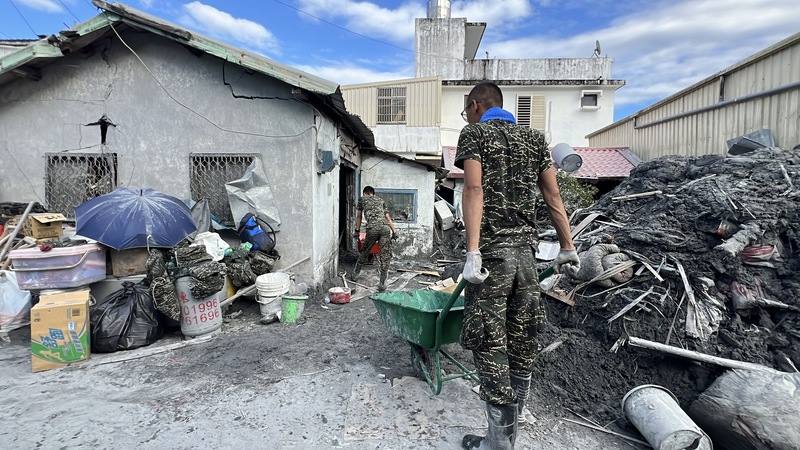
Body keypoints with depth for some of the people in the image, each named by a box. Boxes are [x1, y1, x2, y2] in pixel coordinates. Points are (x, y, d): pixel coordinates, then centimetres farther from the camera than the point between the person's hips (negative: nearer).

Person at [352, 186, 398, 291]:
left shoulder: (362, 199, 23)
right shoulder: (381, 200, 28)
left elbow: (359, 216, 28)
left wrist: (357, 230, 38)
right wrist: (394, 231, 21)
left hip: (372, 228, -1)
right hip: (385, 227, 1)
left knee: (364, 252, 17)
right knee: (385, 256, 1)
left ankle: (356, 274, 34)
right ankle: (382, 284, -1)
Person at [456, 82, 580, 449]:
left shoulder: (474, 133, 3)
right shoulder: (534, 137, 18)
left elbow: (474, 189, -12)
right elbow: (553, 195, 13)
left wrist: (472, 251, -18)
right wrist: (567, 246, 15)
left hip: (492, 250, -5)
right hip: (526, 251, 6)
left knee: (489, 346, 2)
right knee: (521, 345, 10)